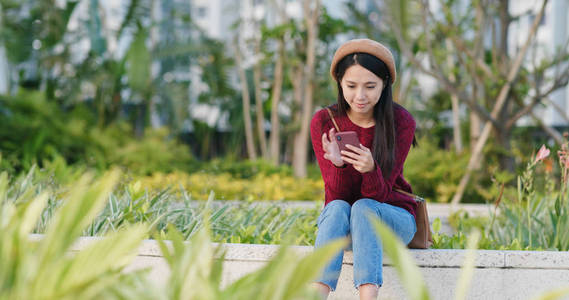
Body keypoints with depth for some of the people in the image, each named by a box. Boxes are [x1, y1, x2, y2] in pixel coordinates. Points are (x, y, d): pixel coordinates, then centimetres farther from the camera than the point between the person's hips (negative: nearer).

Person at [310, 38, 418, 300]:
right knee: (337, 209, -32)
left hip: (392, 219, -1)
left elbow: (379, 194, -17)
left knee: (363, 208, -33)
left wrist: (370, 169, -39)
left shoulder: (401, 122, -11)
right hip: (339, 219, 1)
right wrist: (338, 164, -34)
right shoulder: (323, 122, -8)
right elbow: (336, 195, -13)